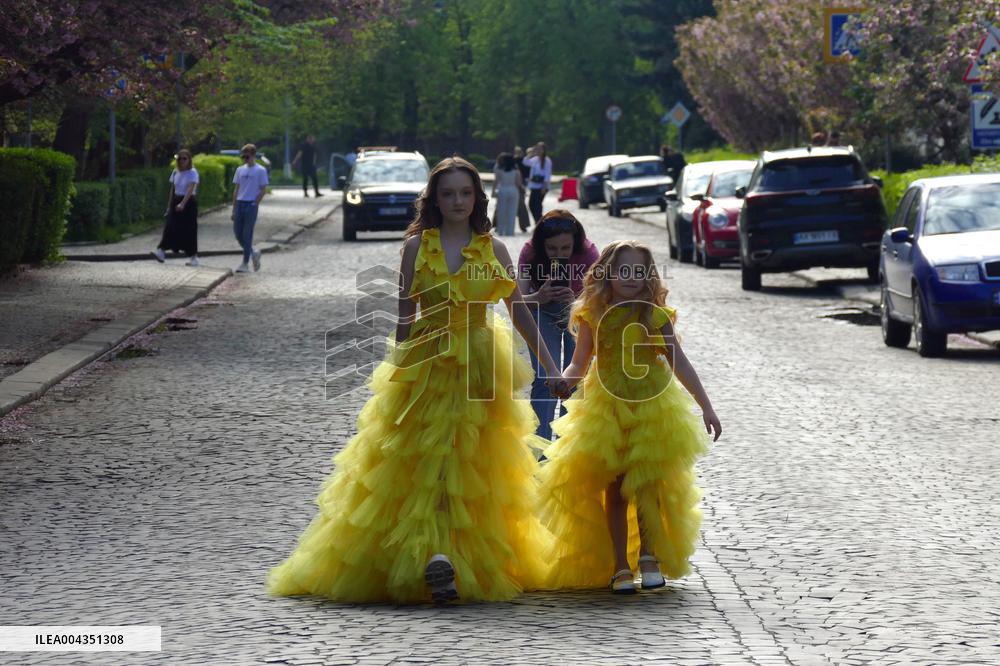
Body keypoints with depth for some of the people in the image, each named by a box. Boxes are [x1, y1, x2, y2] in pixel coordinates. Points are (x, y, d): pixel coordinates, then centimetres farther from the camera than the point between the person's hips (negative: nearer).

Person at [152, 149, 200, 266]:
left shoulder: (192, 173, -9)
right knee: (170, 227, -6)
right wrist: (169, 205, 12)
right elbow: (172, 190, 15)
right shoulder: (175, 172, 9)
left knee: (189, 229, -2)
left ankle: (193, 257, 6)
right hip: (176, 201, 5)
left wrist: (182, 204, -33)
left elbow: (190, 190, -21)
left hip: (188, 202, -5)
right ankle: (161, 251, -15)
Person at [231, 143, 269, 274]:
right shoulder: (240, 170, 11)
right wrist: (234, 208, 10)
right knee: (238, 233, 4)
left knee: (247, 235, -5)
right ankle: (254, 252, 26)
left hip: (251, 205, -6)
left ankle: (245, 264, 1)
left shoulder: (260, 171, -4)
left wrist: (255, 204, -11)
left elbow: (263, 190, -4)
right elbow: (236, 189, 14)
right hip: (239, 204, 6)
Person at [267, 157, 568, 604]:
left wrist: (550, 366, 4)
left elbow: (519, 312, 8)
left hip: (481, 369, 1)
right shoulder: (416, 246, 3)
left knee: (476, 469, 1)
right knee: (431, 460, -12)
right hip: (427, 367, -1)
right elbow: (404, 316, 6)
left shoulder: (492, 249, 6)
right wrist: (398, 368, 3)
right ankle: (438, 554, -18)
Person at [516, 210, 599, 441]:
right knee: (545, 379, -14)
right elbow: (518, 299, -29)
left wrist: (575, 300, -51)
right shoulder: (530, 252, -27)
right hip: (543, 312, -1)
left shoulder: (588, 253, -28)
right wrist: (539, 298, -51)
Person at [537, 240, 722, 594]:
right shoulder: (593, 316, 1)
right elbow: (579, 365, 6)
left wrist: (706, 407, -2)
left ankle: (650, 556, 3)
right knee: (615, 489, 3)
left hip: (651, 408, -1)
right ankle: (620, 567, 9)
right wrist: (565, 380, -18)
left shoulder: (655, 316, -2)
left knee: (644, 485, -10)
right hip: (605, 409, 1)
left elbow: (680, 365, 0)